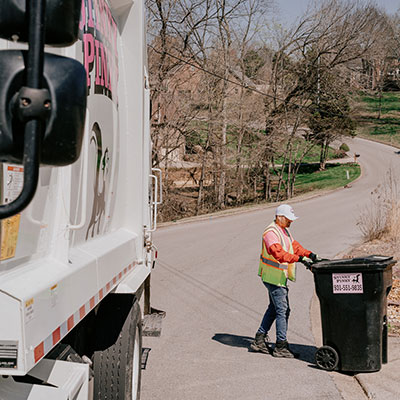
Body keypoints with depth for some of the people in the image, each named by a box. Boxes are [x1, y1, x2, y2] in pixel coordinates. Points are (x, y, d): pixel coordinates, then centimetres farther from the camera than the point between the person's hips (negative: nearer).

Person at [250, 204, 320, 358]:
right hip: (274, 277, -10)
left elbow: (294, 246, 14)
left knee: (274, 308, 17)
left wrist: (310, 254, 0)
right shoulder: (271, 233, -20)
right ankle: (281, 346, 1)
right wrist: (300, 259, -39)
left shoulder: (284, 230, 13)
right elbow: (279, 253, -33)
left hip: (279, 276, 10)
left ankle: (259, 340, 25)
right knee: (282, 310, -7)